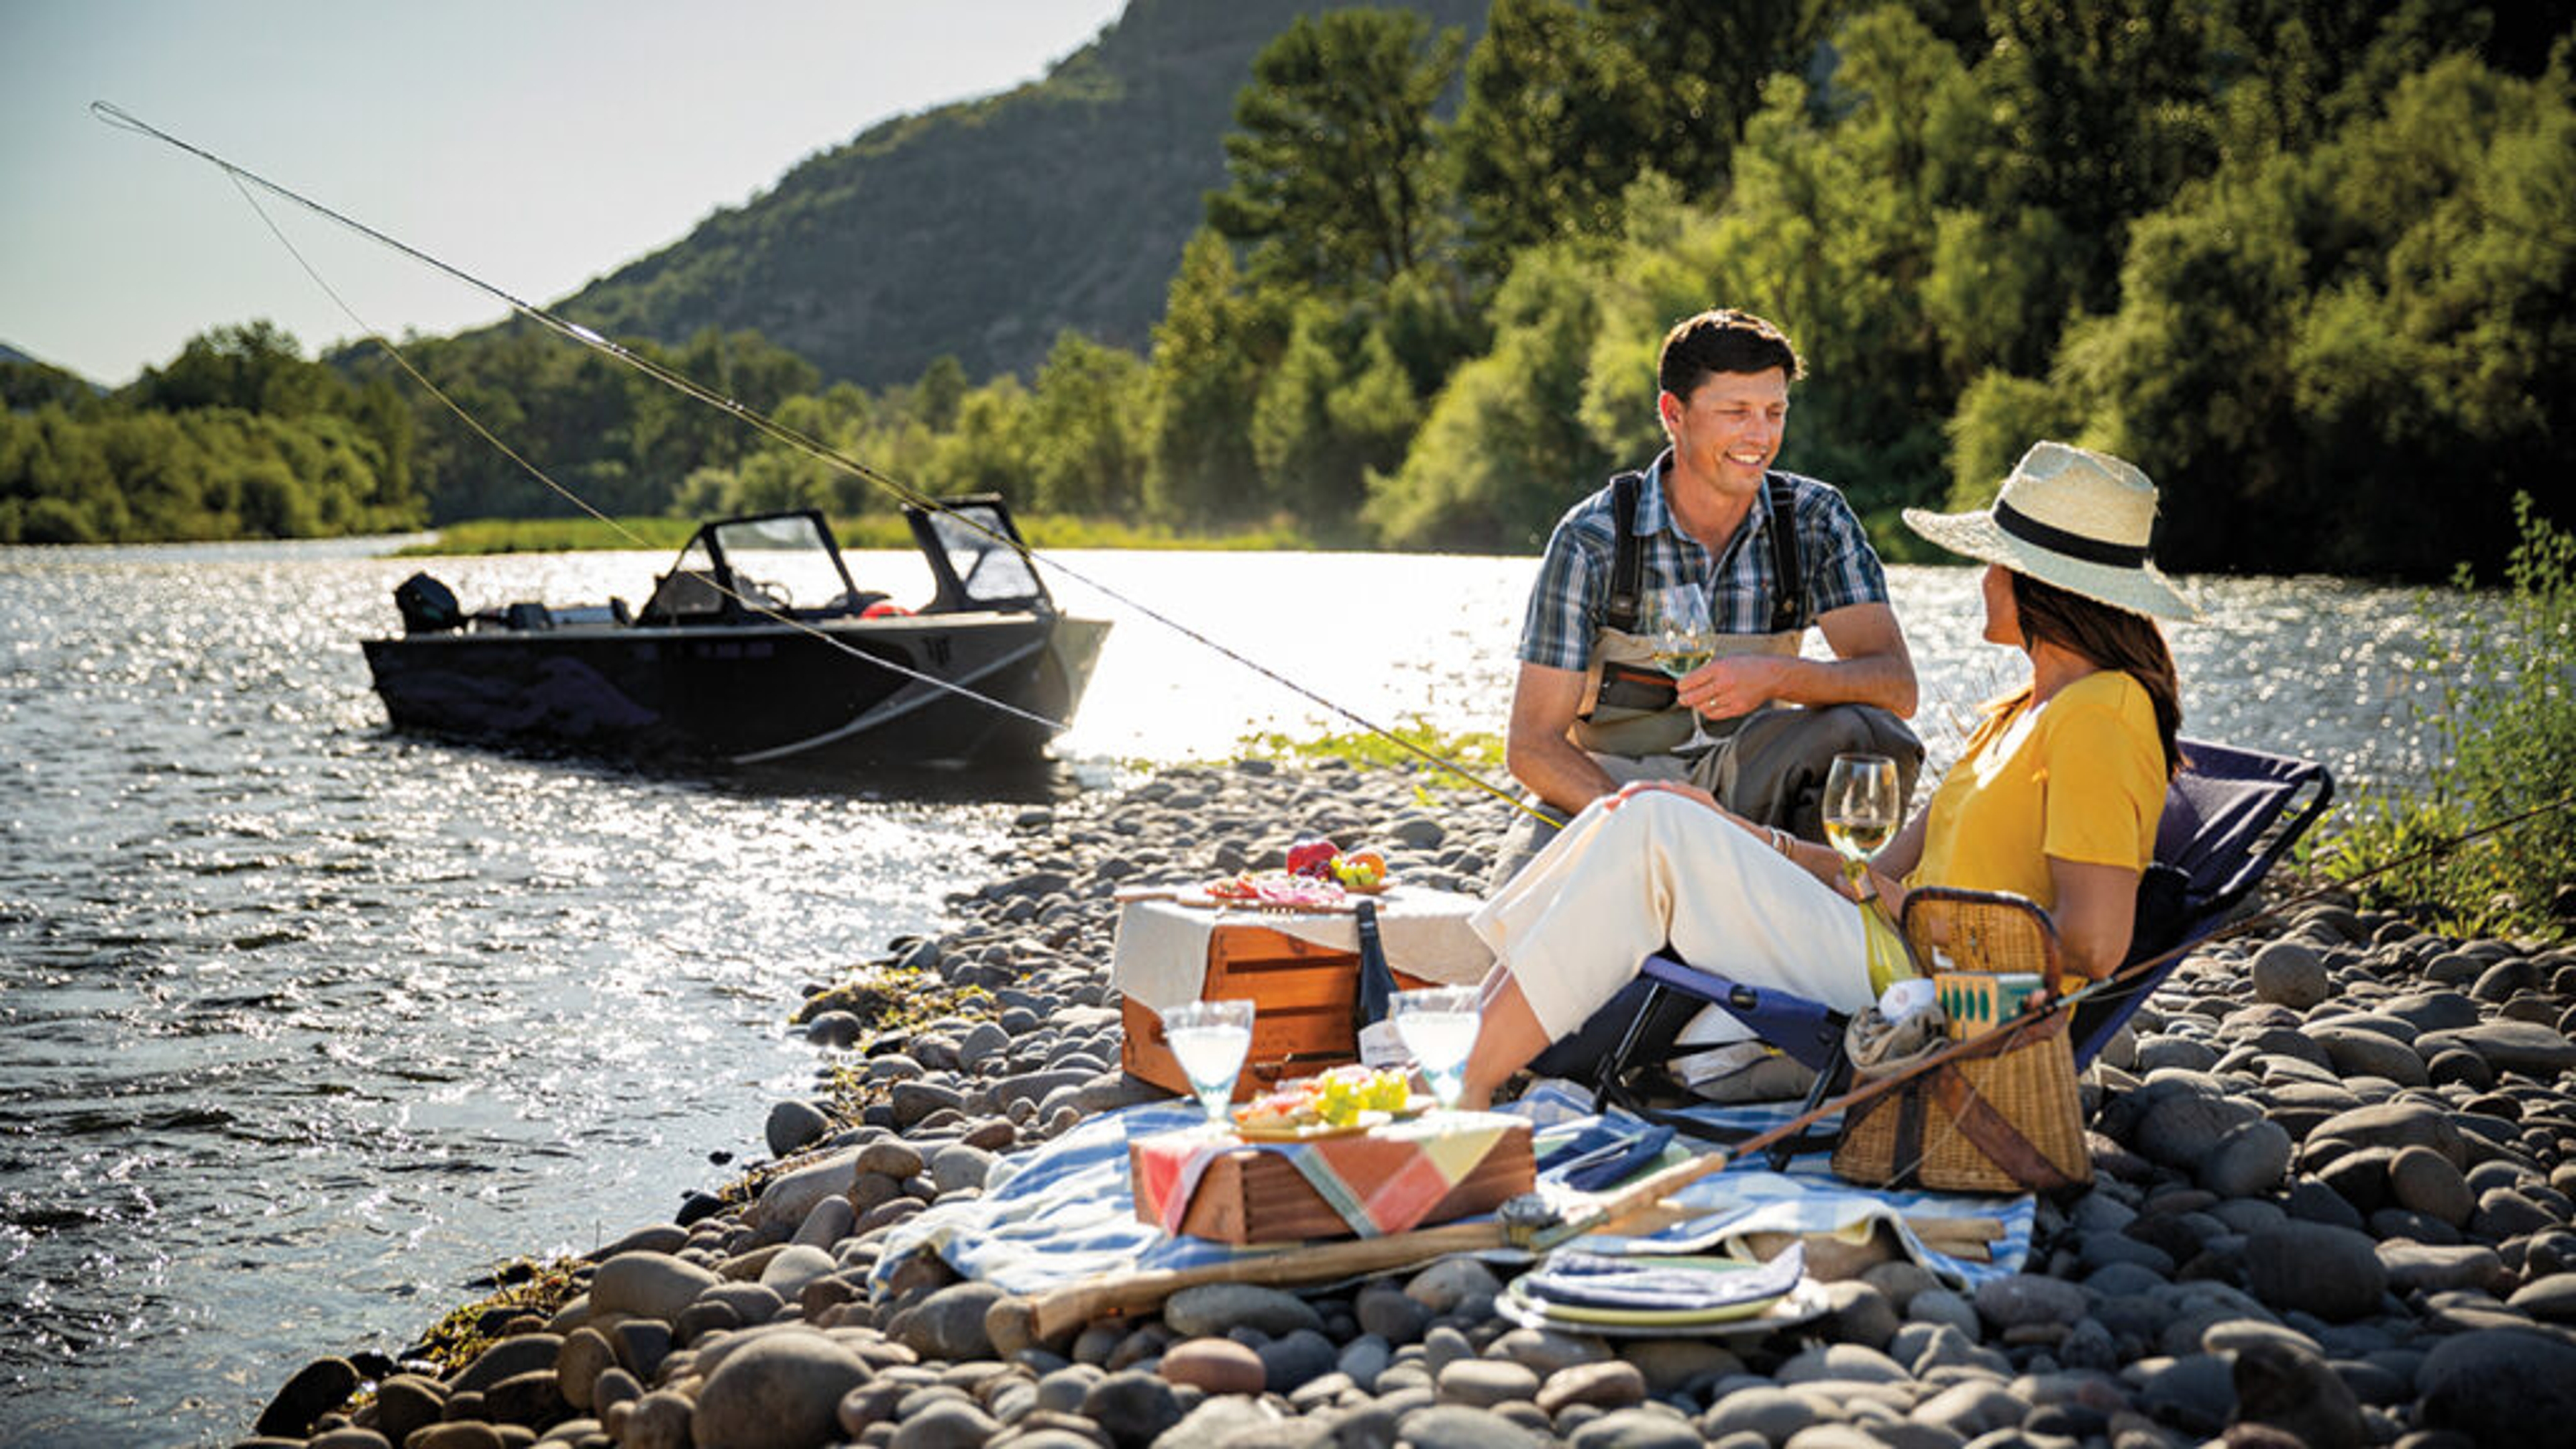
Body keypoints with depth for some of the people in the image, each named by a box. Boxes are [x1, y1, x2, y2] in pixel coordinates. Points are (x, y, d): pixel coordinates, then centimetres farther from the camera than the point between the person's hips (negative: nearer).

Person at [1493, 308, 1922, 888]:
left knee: (1868, 733, -29)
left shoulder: (1817, 521, -3)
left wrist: (1776, 677, -31)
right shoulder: (1594, 539, -11)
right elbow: (1533, 744, -12)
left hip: (1744, 787, 3)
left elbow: (1897, 687, -11)